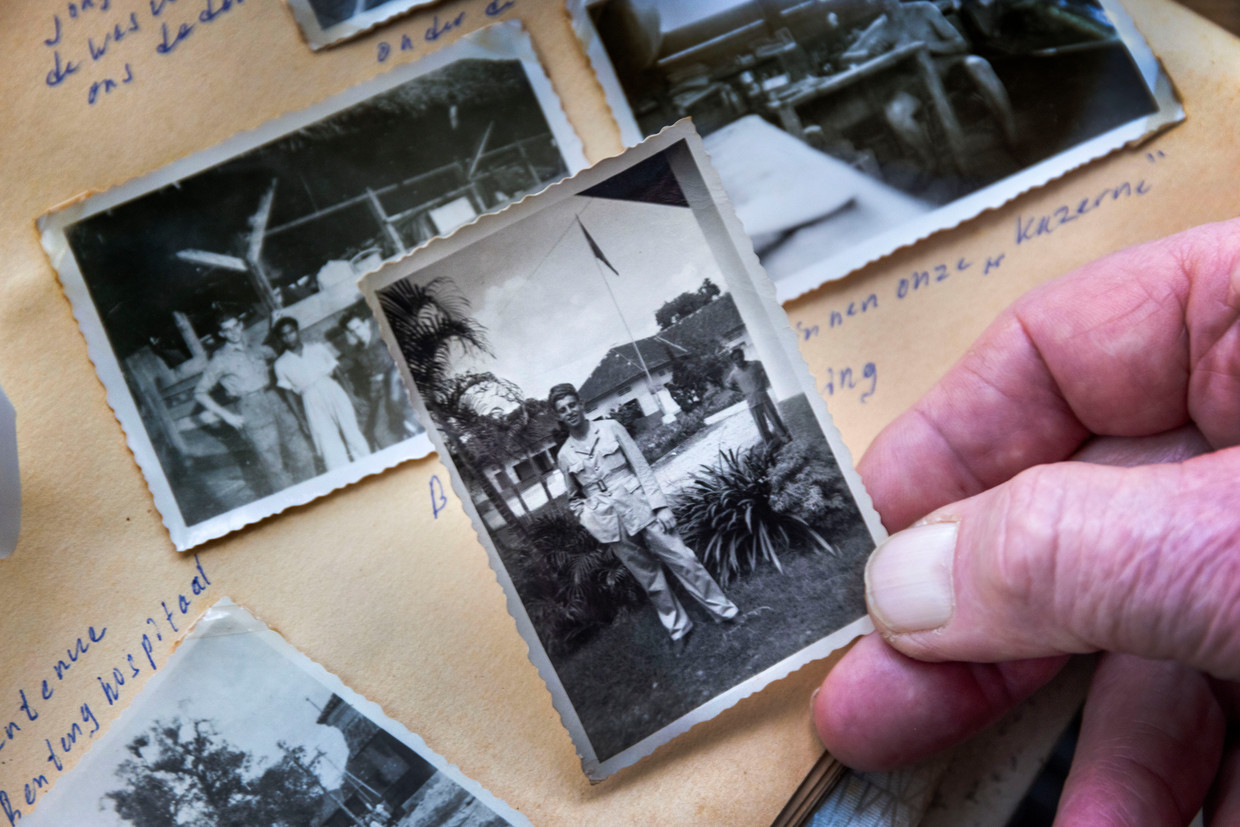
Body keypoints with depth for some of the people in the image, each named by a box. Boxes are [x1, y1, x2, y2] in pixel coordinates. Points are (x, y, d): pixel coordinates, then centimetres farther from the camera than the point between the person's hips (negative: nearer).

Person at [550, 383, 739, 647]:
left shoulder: (610, 428, 1)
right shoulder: (564, 455, 5)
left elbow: (641, 467, -1)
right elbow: (574, 498, 17)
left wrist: (660, 505, -7)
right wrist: (588, 518, -1)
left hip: (639, 508, -1)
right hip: (610, 524, 1)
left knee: (683, 560, -2)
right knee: (650, 580, 6)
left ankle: (724, 609, 10)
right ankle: (678, 628, 20)